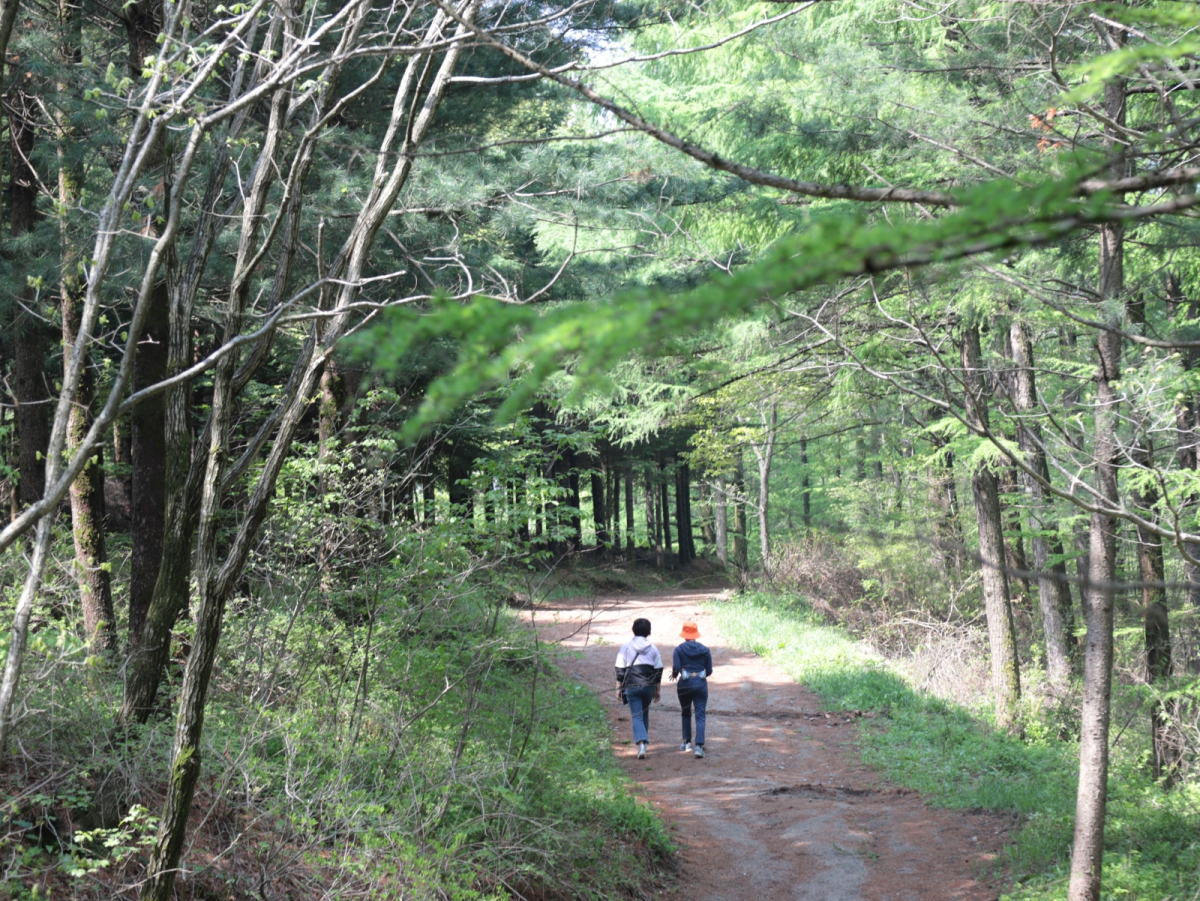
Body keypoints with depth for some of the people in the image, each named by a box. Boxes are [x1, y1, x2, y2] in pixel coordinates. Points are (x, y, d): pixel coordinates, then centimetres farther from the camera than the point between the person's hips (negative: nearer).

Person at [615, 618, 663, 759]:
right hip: (649, 685, 2)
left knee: (637, 716, -3)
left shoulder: (626, 647, 0)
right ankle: (644, 740, 26)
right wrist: (657, 690, 17)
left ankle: (641, 742, -22)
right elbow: (658, 671, 9)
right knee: (645, 714, 21)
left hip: (632, 685, -2)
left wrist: (619, 689, 7)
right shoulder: (653, 648, 7)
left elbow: (620, 670, 0)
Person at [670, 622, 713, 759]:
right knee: (700, 715, -2)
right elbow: (709, 671, 4)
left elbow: (676, 668, -11)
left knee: (686, 714, 20)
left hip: (685, 684, 0)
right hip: (701, 684, 0)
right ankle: (699, 746, -15)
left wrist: (674, 675, 11)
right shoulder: (705, 650, 3)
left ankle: (687, 742, 27)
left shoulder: (679, 649, -2)